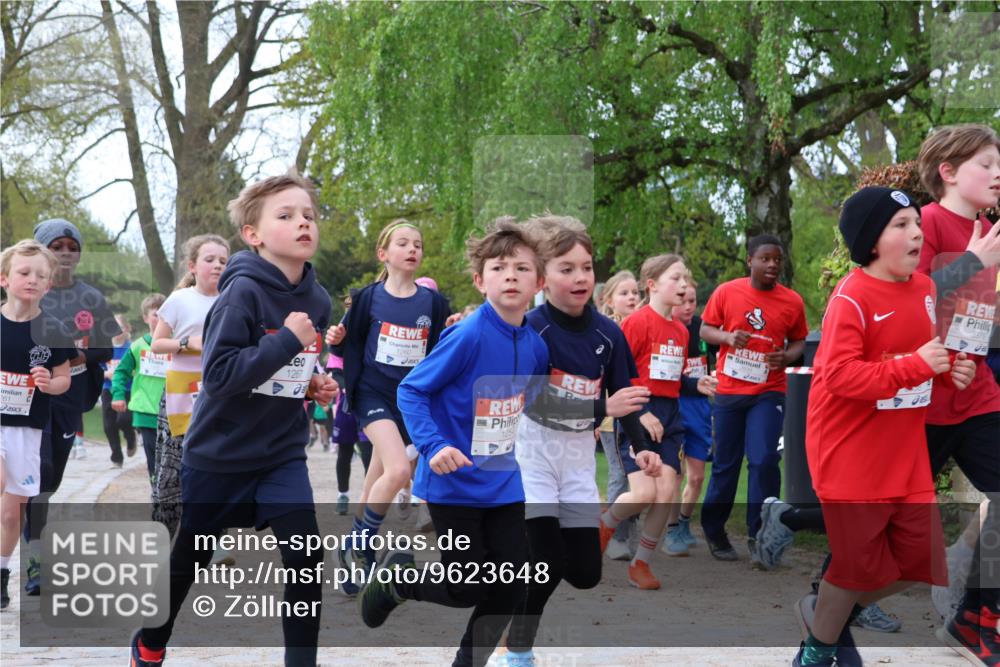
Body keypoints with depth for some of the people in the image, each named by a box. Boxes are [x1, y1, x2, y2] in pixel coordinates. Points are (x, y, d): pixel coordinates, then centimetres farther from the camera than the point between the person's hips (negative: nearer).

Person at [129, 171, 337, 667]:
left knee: (306, 559, -12)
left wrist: (314, 386, -2)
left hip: (284, 453, 4)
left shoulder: (317, 300, -2)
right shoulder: (243, 291, -21)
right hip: (220, 453, -4)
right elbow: (219, 374, -29)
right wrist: (287, 342, -31)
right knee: (188, 560, 14)